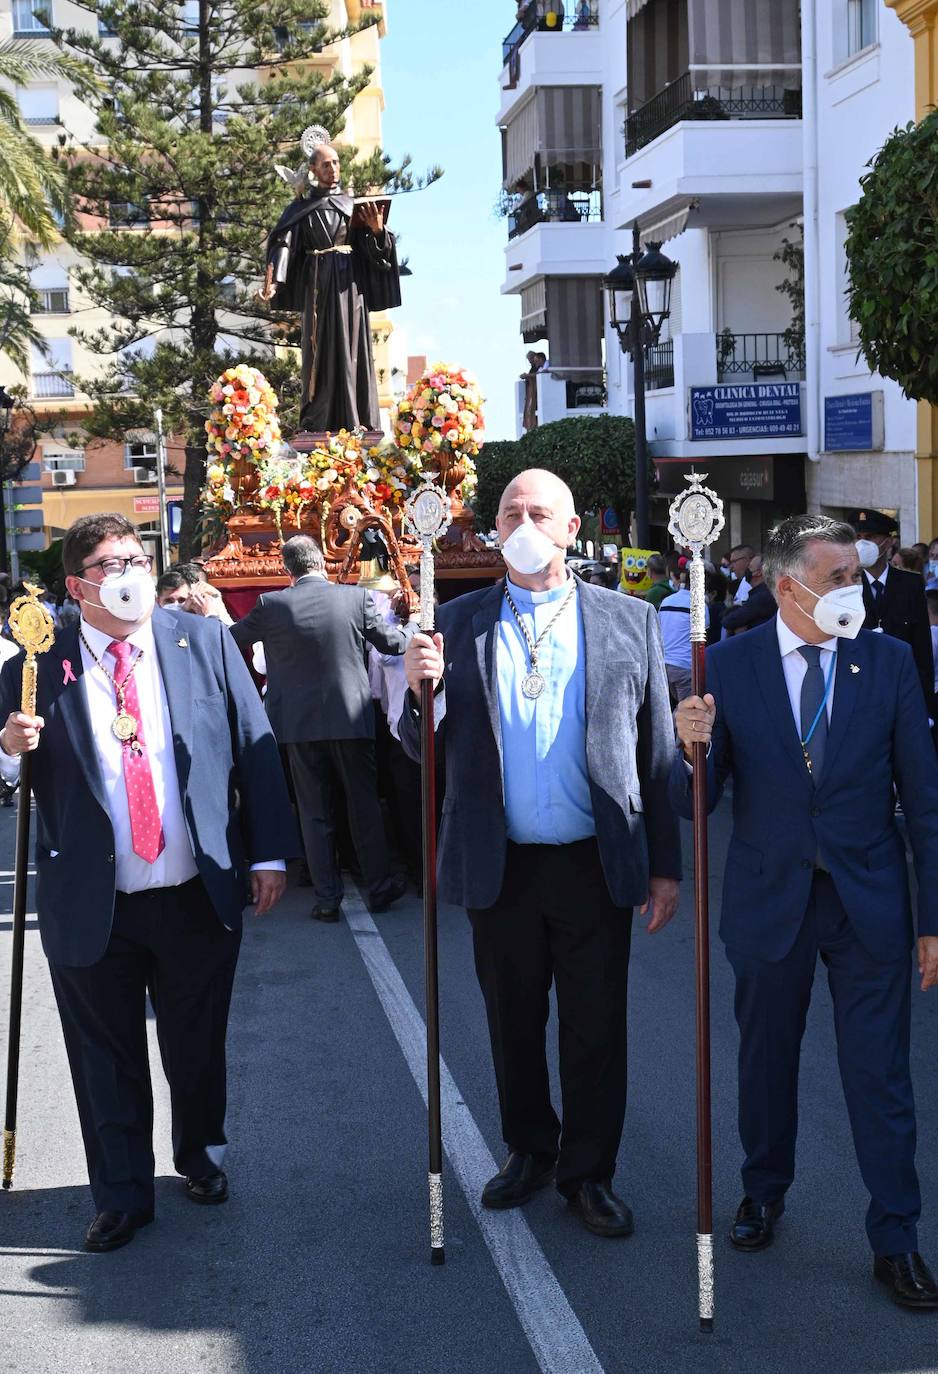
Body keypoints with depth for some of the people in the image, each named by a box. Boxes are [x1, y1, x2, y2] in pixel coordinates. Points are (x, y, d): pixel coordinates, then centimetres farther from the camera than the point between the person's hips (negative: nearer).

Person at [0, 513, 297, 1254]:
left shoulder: (205, 642, 0)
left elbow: (255, 747, 1)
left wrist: (269, 853, -3)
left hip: (198, 896, 1)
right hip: (91, 907, -1)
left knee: (198, 1046, 18)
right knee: (108, 1062, 11)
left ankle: (202, 1156, 42)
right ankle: (123, 1194, 28)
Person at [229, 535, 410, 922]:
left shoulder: (271, 605, -6)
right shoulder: (356, 598, -5)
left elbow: (231, 639, 7)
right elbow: (393, 643, 6)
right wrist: (408, 630, 29)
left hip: (300, 724, 0)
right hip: (351, 719, 0)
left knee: (315, 813, 8)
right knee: (364, 806, 12)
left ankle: (327, 898, 9)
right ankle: (378, 887, 18)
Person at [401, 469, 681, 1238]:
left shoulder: (629, 621, 2)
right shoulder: (460, 622, 4)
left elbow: (657, 753, 2)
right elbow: (426, 749, 4)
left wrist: (666, 865, -1)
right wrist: (420, 692, -17)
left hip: (597, 865, -1)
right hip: (501, 865, 1)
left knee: (596, 1028, 7)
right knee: (513, 1022, 14)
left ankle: (589, 1173, 24)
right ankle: (529, 1152, 33)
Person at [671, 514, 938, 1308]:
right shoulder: (729, 665, -6)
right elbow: (695, 804, -6)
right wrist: (693, 750, -29)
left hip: (869, 903, 0)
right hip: (770, 899, 1)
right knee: (766, 1059, 17)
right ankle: (764, 1192, 40)